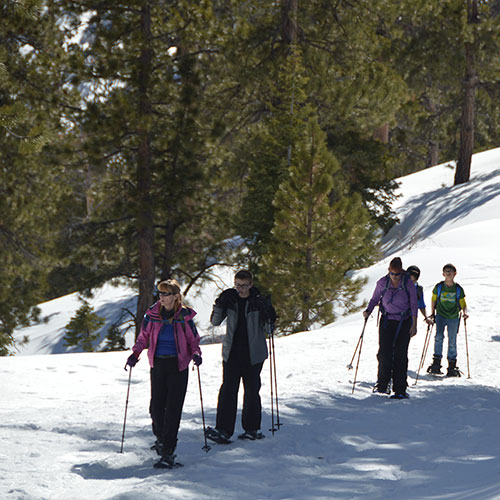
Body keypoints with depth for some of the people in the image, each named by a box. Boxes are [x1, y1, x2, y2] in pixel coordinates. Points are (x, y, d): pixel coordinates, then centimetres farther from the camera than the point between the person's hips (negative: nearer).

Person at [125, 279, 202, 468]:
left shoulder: (184, 316, -3)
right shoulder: (152, 314, 2)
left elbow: (193, 340, 6)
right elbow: (143, 337, 12)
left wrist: (196, 354, -14)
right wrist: (135, 353, -4)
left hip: (178, 366, -3)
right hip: (158, 364, 3)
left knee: (173, 408, -9)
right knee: (156, 406, 2)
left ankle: (168, 452, -9)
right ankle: (161, 437, 33)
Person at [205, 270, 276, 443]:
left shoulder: (259, 302, -1)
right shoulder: (230, 299, 3)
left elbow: (266, 328, 1)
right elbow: (215, 322, 2)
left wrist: (268, 315, -19)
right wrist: (220, 305, -13)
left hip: (253, 355, -1)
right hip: (232, 353, 1)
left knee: (252, 390, 6)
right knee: (228, 390, -8)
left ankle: (252, 428, 19)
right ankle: (223, 431, -12)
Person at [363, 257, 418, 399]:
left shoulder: (408, 284, -7)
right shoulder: (382, 283, -3)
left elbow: (414, 305, -2)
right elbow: (375, 299, 9)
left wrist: (414, 325, -5)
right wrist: (368, 311, -10)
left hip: (403, 322, -1)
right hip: (387, 321, 1)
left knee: (400, 354, -4)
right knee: (384, 352, -11)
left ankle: (400, 389, 0)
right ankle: (382, 384, 3)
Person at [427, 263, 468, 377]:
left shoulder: (458, 289, -2)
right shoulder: (438, 287, -2)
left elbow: (463, 304, 6)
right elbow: (433, 300, 12)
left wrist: (465, 312, -13)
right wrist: (432, 313, 6)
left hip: (453, 317, 0)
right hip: (441, 315, 0)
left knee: (452, 342, 3)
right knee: (439, 336, -20)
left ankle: (452, 367, 15)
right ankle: (436, 363, -14)